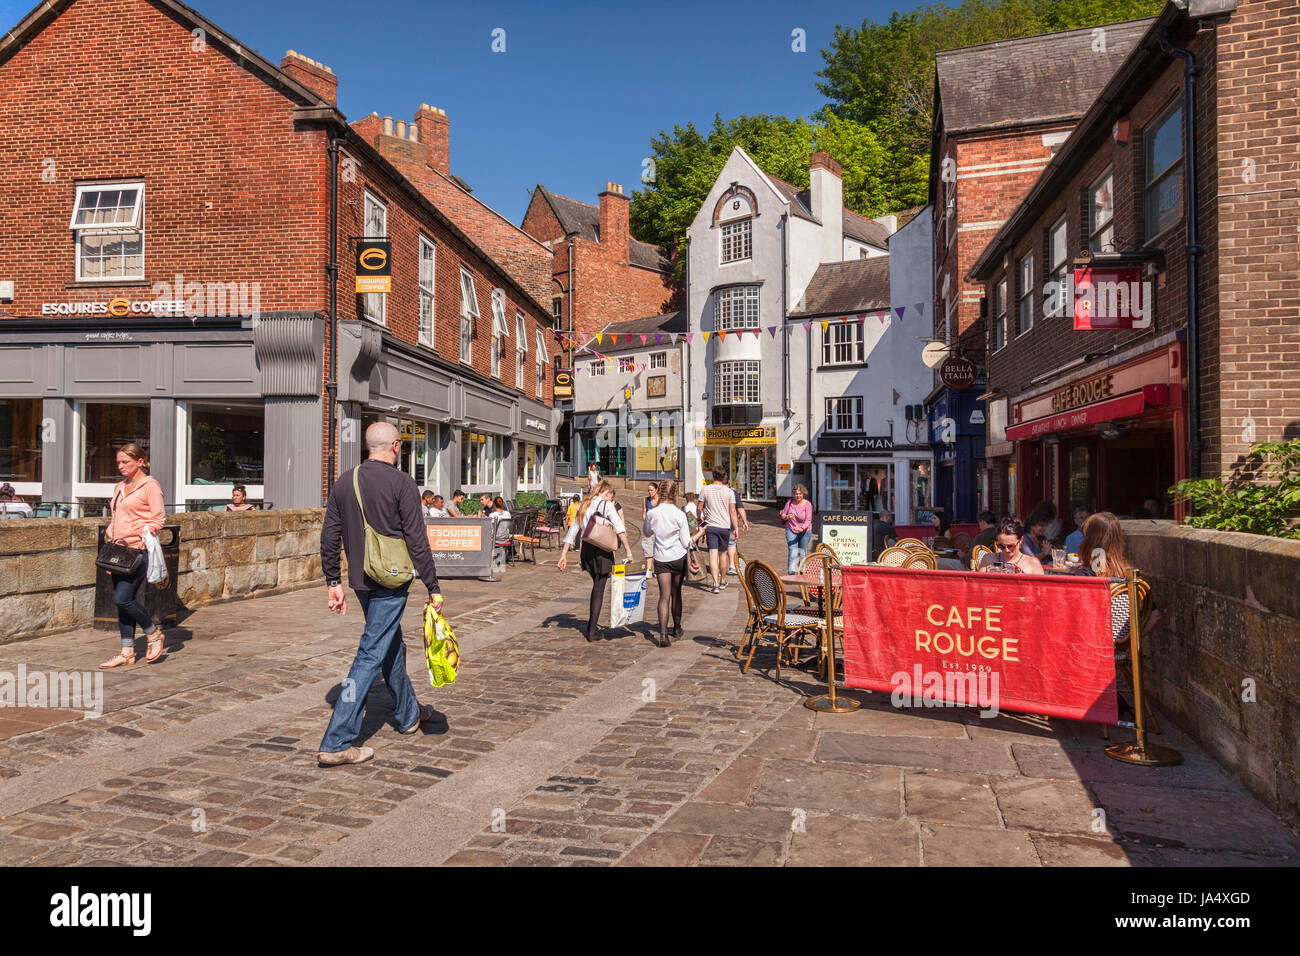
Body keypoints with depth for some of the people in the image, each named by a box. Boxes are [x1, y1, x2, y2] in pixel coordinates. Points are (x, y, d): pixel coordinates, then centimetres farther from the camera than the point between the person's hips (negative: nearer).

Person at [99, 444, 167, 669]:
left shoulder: (150, 486, -6)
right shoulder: (120, 488, 18)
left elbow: (158, 520, -10)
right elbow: (115, 519, 24)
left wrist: (140, 535, -21)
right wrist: (110, 537, 14)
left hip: (139, 549, -8)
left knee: (122, 598, -14)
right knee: (122, 601, 7)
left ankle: (153, 633, 9)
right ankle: (127, 653, 13)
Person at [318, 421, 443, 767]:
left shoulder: (344, 482, 6)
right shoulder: (402, 483, -12)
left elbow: (329, 537, 8)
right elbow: (417, 542, -13)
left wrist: (333, 582, 16)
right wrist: (433, 588, -8)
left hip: (361, 581, 7)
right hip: (391, 582, -7)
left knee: (392, 646, 22)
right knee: (371, 655, -4)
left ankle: (409, 715, 40)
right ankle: (337, 743, -5)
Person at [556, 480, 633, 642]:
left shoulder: (583, 506, 14)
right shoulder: (606, 505, -5)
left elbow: (572, 531, 13)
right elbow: (620, 529, -17)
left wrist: (563, 555, 13)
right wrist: (628, 552, -19)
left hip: (586, 550, 6)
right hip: (602, 551, -6)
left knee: (596, 586, 23)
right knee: (599, 590, 1)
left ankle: (592, 624, 29)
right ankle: (592, 631, 3)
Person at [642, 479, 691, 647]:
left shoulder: (652, 513, -8)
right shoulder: (679, 514, -13)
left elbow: (646, 533, 12)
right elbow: (686, 542, -8)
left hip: (661, 558, 0)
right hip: (678, 557, 0)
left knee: (664, 596, -1)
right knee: (676, 594, 16)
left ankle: (663, 633, -16)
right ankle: (677, 629, 31)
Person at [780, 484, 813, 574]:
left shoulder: (807, 504, -11)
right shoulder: (790, 502, -3)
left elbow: (808, 520, -17)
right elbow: (783, 514, 6)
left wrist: (802, 528, -34)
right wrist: (786, 517, -18)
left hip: (805, 531, -1)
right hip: (791, 530, 1)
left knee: (802, 552, 11)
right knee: (792, 552, -13)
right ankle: (792, 572, -22)